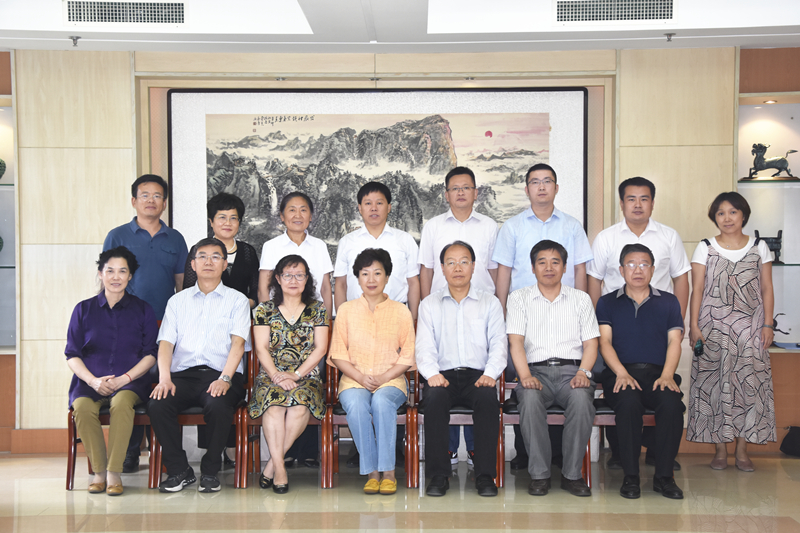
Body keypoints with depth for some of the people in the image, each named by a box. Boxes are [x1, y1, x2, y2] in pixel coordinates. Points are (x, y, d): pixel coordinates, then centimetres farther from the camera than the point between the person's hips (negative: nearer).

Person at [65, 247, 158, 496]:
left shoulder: (143, 310, 11)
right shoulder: (84, 309, 13)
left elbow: (150, 354, 5)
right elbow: (72, 355, 8)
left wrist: (124, 378, -11)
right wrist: (93, 380, -10)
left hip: (130, 381, -1)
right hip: (89, 381, 1)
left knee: (122, 403, -35)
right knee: (83, 407, -32)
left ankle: (114, 472, -28)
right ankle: (99, 471, -18)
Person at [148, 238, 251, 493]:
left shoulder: (237, 300, 12)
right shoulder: (177, 301, 20)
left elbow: (238, 342, -2)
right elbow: (165, 342, 9)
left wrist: (225, 378, -19)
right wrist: (164, 378, -11)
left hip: (220, 374, -2)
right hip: (183, 374, 3)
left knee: (218, 405, -35)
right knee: (157, 404, -28)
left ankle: (210, 471, -10)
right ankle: (179, 470, -8)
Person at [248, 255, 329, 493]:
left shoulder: (317, 309, 11)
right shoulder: (264, 310, 11)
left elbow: (320, 348, 2)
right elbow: (261, 348, 2)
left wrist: (296, 375, -10)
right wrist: (277, 376, -15)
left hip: (306, 376, 0)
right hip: (271, 376, 0)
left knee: (300, 406, -33)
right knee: (274, 406, -33)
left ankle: (271, 465, -22)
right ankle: (279, 468, -32)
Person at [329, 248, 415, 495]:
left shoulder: (401, 311, 10)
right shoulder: (346, 310, 12)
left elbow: (408, 354, 6)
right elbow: (338, 353, 7)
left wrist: (385, 376, -10)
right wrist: (360, 377, -9)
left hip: (391, 381, -1)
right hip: (354, 380, 1)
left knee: (382, 400, -35)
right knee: (356, 404, -33)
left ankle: (388, 472, -29)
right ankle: (371, 472, -26)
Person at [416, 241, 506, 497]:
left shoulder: (490, 302, 14)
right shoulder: (429, 304, 14)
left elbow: (498, 343, 5)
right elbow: (424, 346, 4)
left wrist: (490, 374, -14)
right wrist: (432, 373, -16)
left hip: (477, 375, 0)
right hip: (444, 375, 0)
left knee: (488, 399, -33)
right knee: (435, 398, -33)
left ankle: (485, 475, -26)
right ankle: (438, 475, -26)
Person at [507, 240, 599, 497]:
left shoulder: (581, 299, 16)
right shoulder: (519, 298, 12)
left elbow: (590, 343, 10)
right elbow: (516, 341, 0)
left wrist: (583, 372, -10)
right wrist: (525, 376, -16)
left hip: (571, 370, 1)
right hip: (536, 370, -1)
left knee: (582, 398, -33)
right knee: (530, 397, -35)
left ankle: (572, 474, -20)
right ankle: (539, 474, -22)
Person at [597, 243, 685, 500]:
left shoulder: (668, 302, 19)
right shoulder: (607, 303, 16)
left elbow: (674, 341, 8)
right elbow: (604, 341, 4)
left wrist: (667, 375, -11)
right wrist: (621, 373, -14)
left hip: (658, 373, 1)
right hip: (620, 373, -1)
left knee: (672, 402, -32)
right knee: (629, 402, -35)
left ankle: (663, 476, -18)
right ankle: (630, 476, -21)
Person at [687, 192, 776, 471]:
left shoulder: (759, 247, 8)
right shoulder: (705, 248, 5)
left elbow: (767, 290, 7)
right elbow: (697, 290, 2)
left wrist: (768, 324, -1)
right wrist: (694, 325, -5)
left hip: (749, 325, 1)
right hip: (714, 325, -1)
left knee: (750, 383, -3)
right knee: (714, 383, -1)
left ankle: (742, 450, 8)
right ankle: (720, 449, 9)